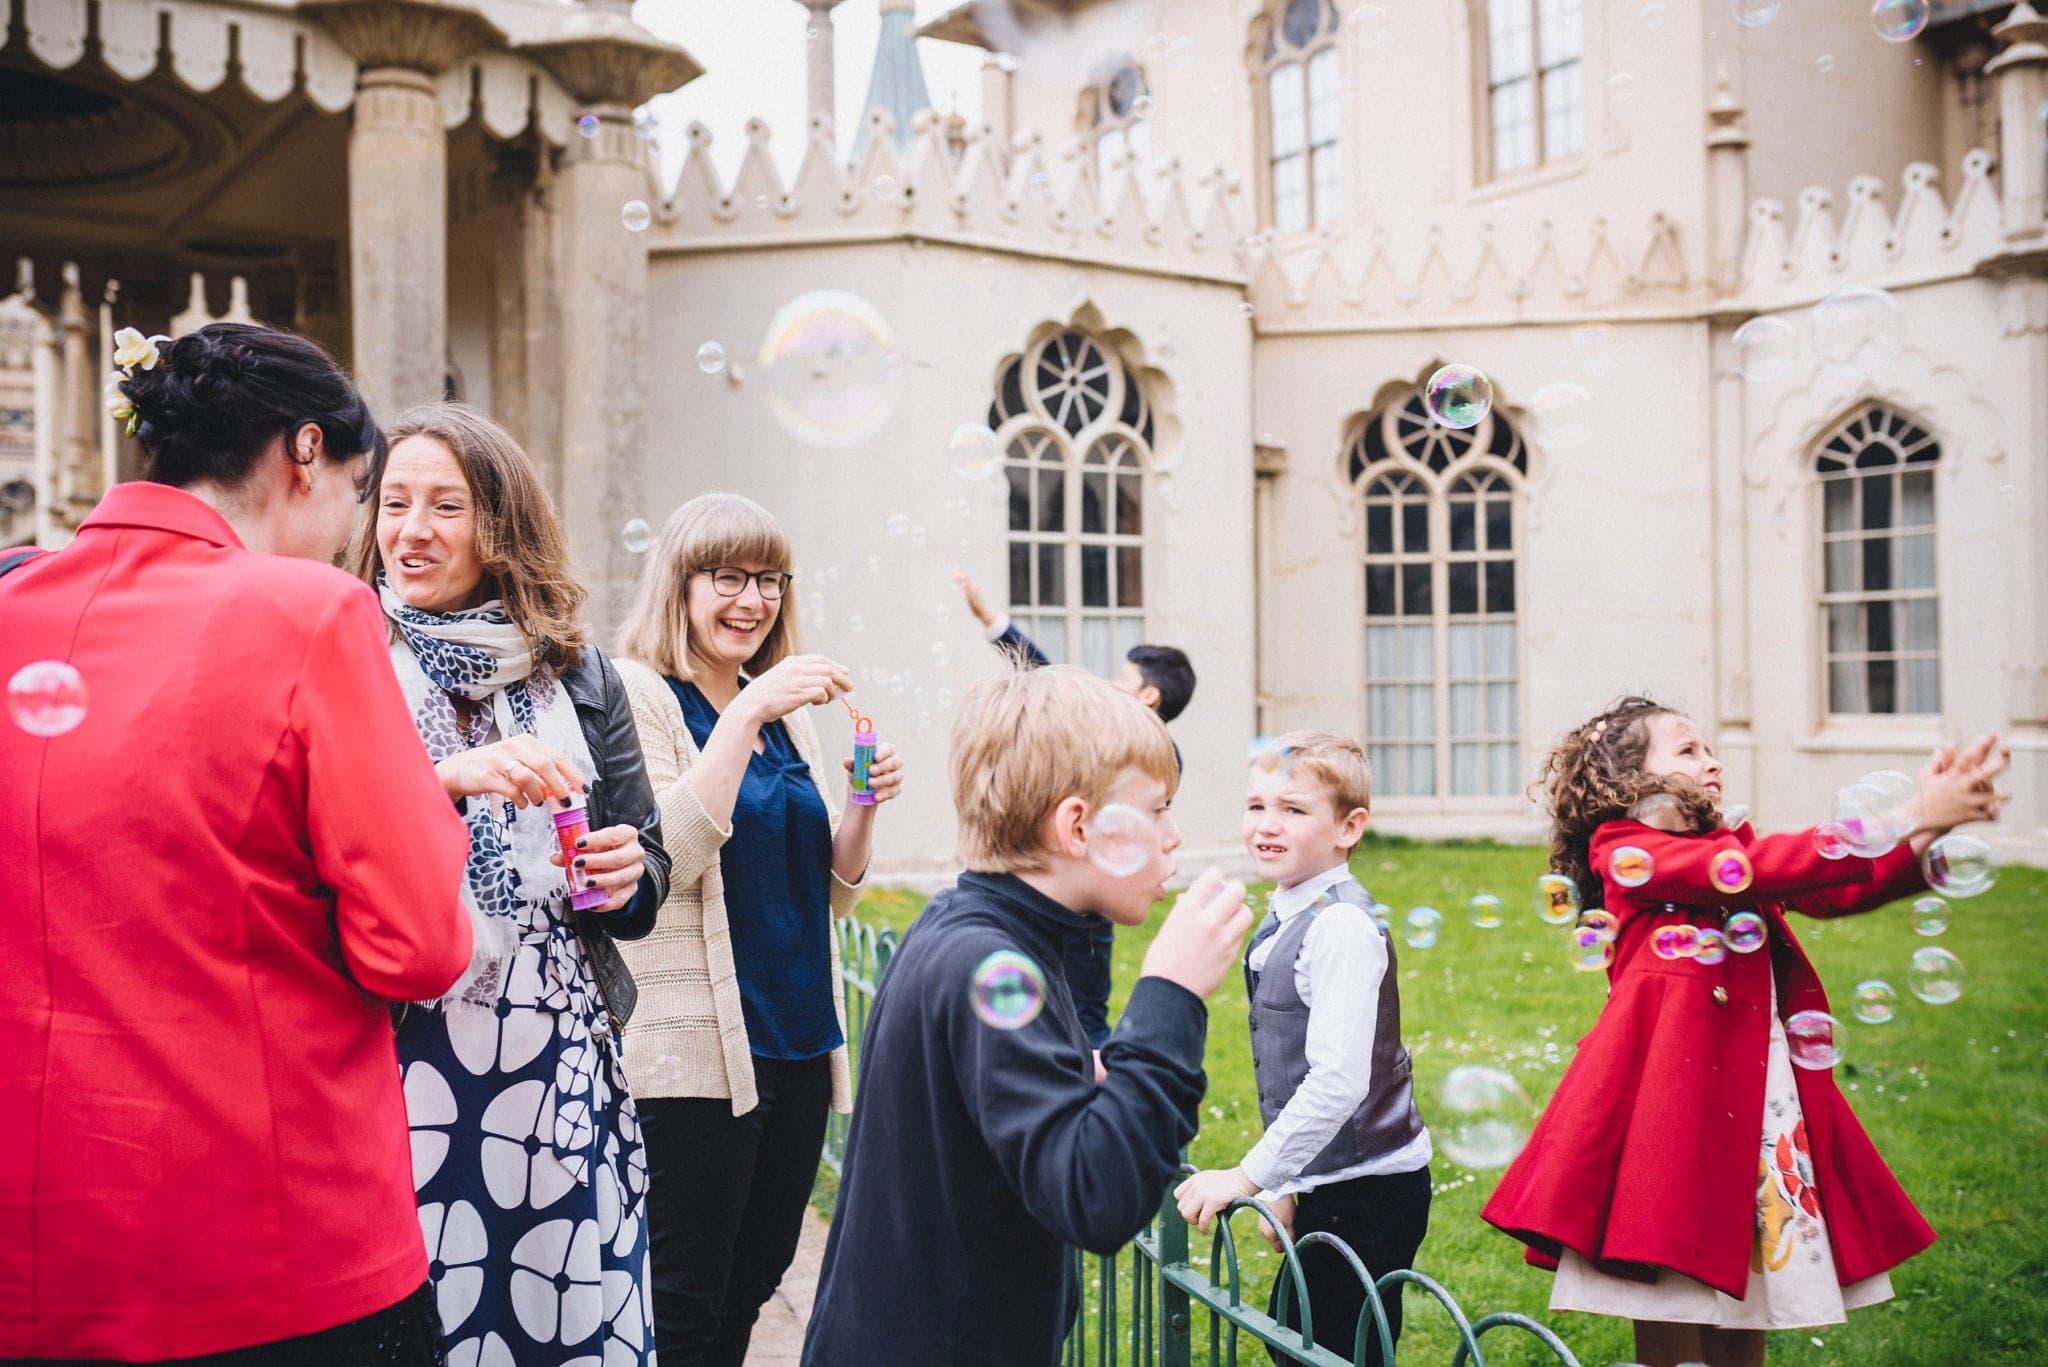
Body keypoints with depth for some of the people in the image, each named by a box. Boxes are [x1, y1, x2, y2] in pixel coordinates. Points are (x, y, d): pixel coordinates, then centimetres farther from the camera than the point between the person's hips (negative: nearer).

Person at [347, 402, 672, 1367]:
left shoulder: (576, 674, 10)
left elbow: (647, 865, 15)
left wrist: (628, 875, -6)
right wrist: (446, 780, -23)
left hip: (557, 1064, 3)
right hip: (399, 1060, -2)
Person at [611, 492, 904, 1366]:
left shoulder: (784, 712, 14)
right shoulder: (636, 693, -6)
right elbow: (665, 858, -20)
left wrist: (864, 805, -3)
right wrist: (746, 716, -24)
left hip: (796, 1036, 7)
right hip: (696, 1045, -7)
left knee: (754, 1279, 15)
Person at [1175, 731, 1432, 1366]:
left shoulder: (1343, 927, -20)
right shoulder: (1282, 920, 8)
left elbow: (1338, 1080, -27)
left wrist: (1249, 1177, -24)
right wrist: (1286, 1185, 17)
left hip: (1368, 1195, -9)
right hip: (1321, 1185, 9)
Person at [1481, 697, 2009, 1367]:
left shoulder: (1726, 846, 17)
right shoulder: (1625, 853, -5)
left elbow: (1842, 891, 4)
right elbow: (1750, 871, -18)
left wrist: (1931, 829, -12)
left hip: (1760, 1093, 7)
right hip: (1672, 1090, -7)